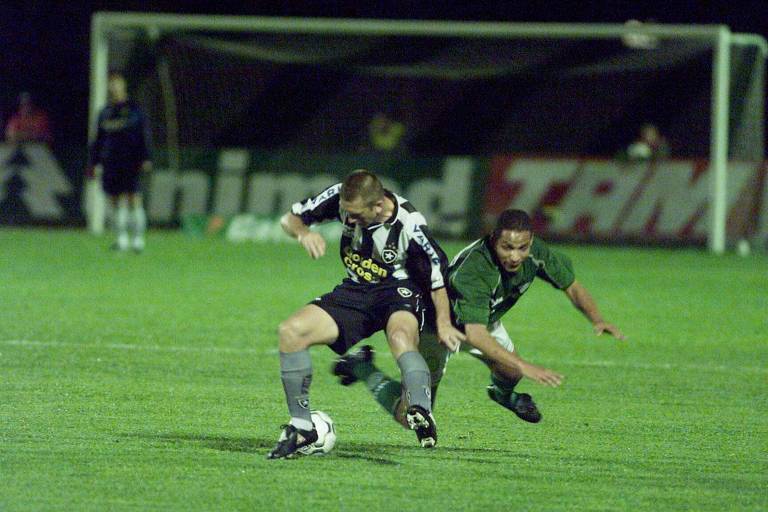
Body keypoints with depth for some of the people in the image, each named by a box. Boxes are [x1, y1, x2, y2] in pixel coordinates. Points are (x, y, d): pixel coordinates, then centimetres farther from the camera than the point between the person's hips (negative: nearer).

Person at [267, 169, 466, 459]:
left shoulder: (409, 226, -25)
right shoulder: (342, 198, -13)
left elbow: (438, 276, -13)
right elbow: (290, 218, -1)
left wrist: (443, 323, -22)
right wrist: (303, 233, -24)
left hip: (398, 293, -5)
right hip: (354, 292, 5)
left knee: (400, 337, -40)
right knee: (290, 332, -14)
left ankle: (422, 417, -61)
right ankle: (301, 427, -5)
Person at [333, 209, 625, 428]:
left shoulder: (535, 254, -23)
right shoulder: (475, 268, -44)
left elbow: (571, 286, -5)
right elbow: (475, 335, -50)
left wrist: (596, 319, -24)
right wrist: (524, 367, -57)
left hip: (484, 318, 6)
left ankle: (503, 393, 25)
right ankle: (363, 367, 17)